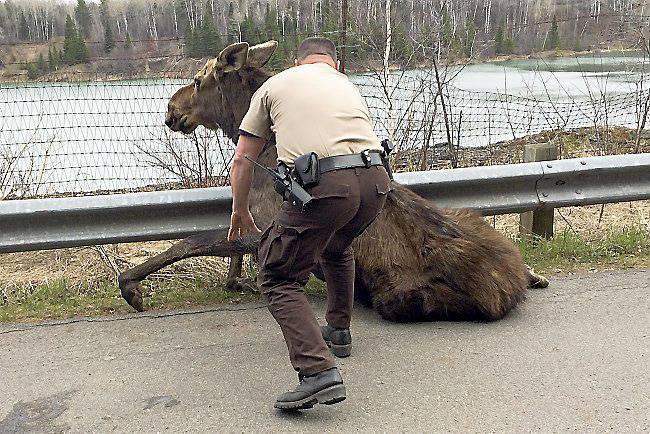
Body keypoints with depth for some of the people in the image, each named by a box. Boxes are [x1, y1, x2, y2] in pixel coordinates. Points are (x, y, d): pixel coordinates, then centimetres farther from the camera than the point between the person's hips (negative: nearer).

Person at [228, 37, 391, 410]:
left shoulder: (275, 85, 20)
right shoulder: (350, 87, 31)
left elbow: (243, 160, 20)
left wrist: (240, 212, 35)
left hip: (322, 186, -5)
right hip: (376, 182, 6)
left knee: (279, 279, 8)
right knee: (337, 247, 35)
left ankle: (320, 371, -7)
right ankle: (339, 331, 45)